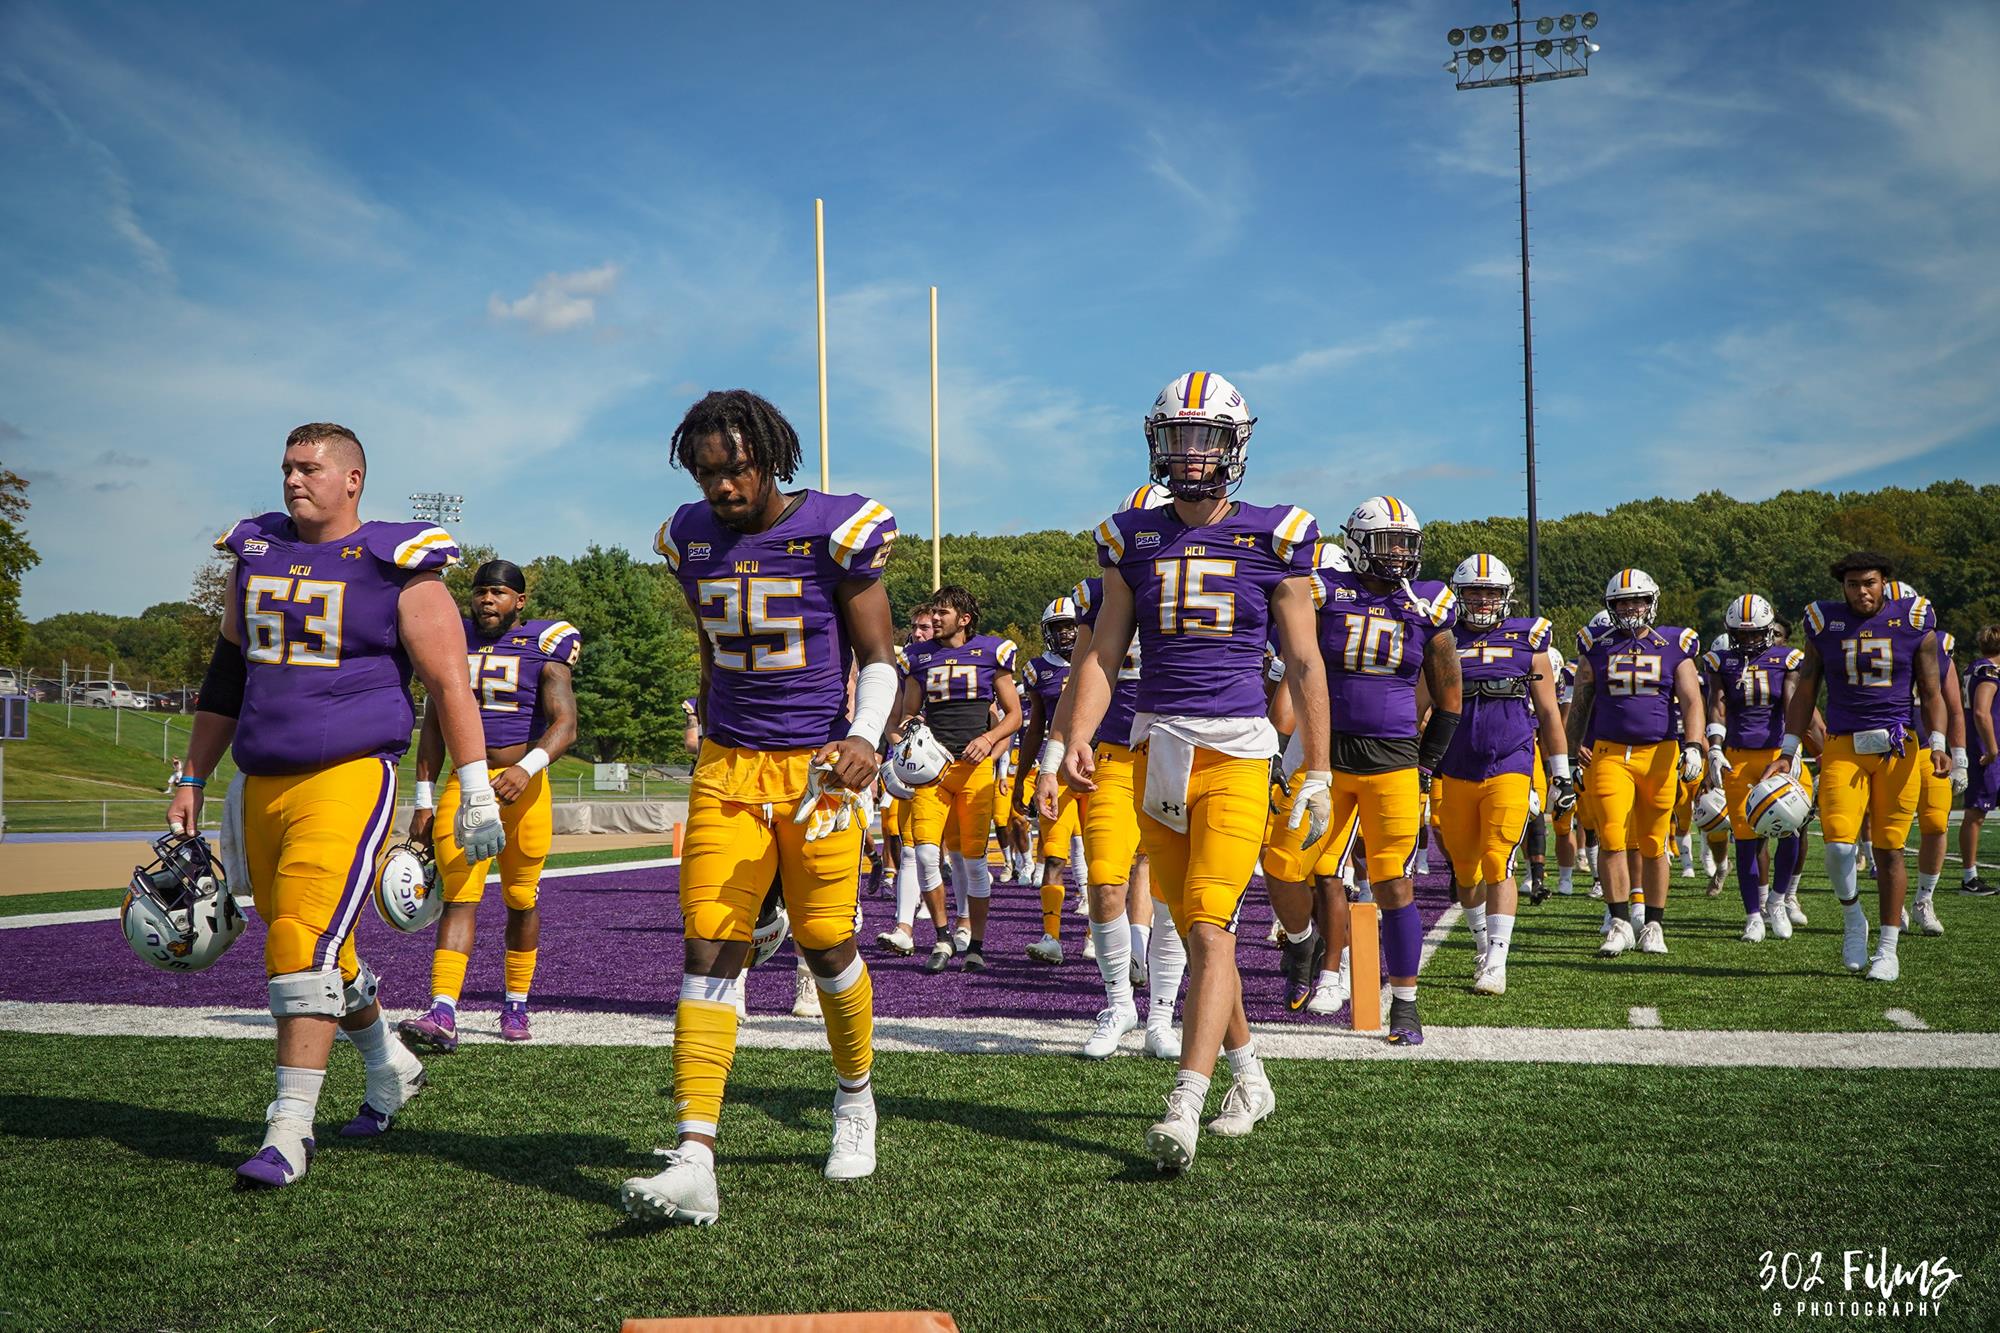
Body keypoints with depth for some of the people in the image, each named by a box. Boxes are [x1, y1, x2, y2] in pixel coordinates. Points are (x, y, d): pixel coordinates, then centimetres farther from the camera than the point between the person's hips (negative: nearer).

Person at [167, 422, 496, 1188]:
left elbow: (448, 686, -4)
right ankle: (391, 1068, 36)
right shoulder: (256, 556, 14)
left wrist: (477, 792, -8)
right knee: (315, 949, 13)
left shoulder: (396, 567, -4)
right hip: (262, 785, 7)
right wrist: (191, 780, 21)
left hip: (350, 778, -6)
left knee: (305, 944, -15)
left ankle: (289, 1131, -9)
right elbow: (227, 678, 22)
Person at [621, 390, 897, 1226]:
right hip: (728, 765, 3)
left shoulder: (836, 532, -8)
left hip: (816, 768, -3)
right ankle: (694, 1164, -12)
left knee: (826, 945, 4)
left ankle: (856, 1097, 34)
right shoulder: (692, 540, 6)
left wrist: (865, 739, -21)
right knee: (709, 948, -8)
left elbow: (879, 658, -4)